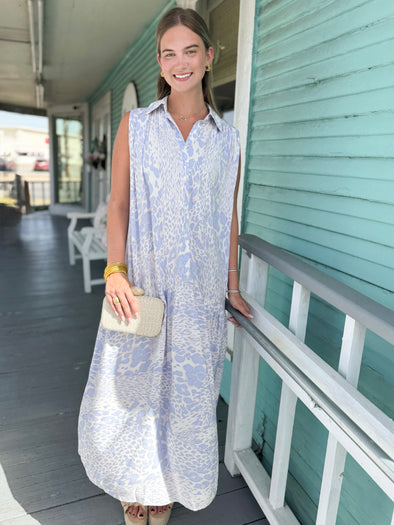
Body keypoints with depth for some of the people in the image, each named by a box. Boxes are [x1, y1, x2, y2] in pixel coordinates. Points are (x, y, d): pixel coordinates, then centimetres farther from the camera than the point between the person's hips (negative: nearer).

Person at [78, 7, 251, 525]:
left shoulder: (226, 137, 8)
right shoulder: (135, 125, 5)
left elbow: (229, 216, 10)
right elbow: (118, 203, 0)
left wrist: (233, 286, 10)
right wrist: (115, 271, -14)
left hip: (201, 289, 1)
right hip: (142, 285, -1)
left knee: (188, 391, 11)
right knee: (133, 386, 9)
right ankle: (135, 482, 39)